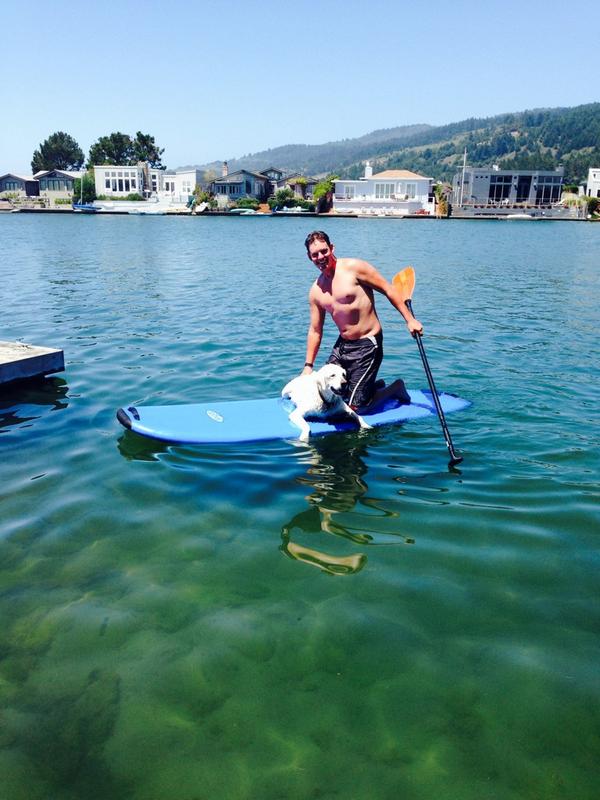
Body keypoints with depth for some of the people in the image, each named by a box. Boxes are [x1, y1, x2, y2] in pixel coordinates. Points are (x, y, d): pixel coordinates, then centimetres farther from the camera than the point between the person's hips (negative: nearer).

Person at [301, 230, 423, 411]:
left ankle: (395, 388, 21)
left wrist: (410, 320, -15)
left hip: (367, 345, -7)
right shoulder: (315, 291, 7)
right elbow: (315, 331, 12)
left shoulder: (353, 267, -10)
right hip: (342, 345, 7)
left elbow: (388, 289, -9)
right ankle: (375, 385, 27)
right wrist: (308, 365, 9)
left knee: (355, 407, -8)